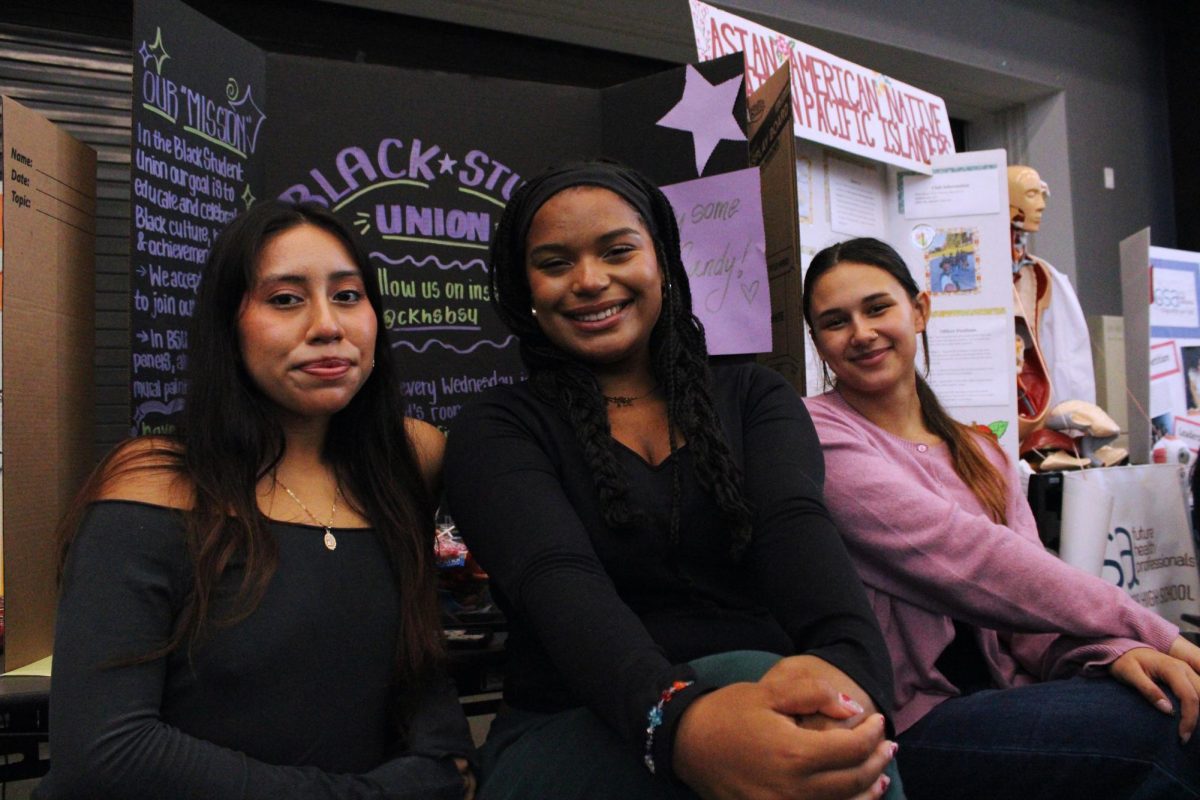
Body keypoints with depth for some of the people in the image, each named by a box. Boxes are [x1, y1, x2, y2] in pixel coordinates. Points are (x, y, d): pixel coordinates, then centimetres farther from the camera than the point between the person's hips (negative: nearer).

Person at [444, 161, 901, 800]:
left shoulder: (756, 399, 13)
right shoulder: (496, 433, 4)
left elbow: (796, 527, -9)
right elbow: (559, 581, -17)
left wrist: (850, 669, -33)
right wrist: (677, 722, -38)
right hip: (569, 739, -2)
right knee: (753, 674, -33)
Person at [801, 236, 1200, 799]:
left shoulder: (981, 454, 15)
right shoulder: (815, 435, -8)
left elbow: (1027, 595, 5)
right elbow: (963, 558, -17)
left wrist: (1110, 650, -17)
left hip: (1001, 694, 6)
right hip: (898, 727, -6)